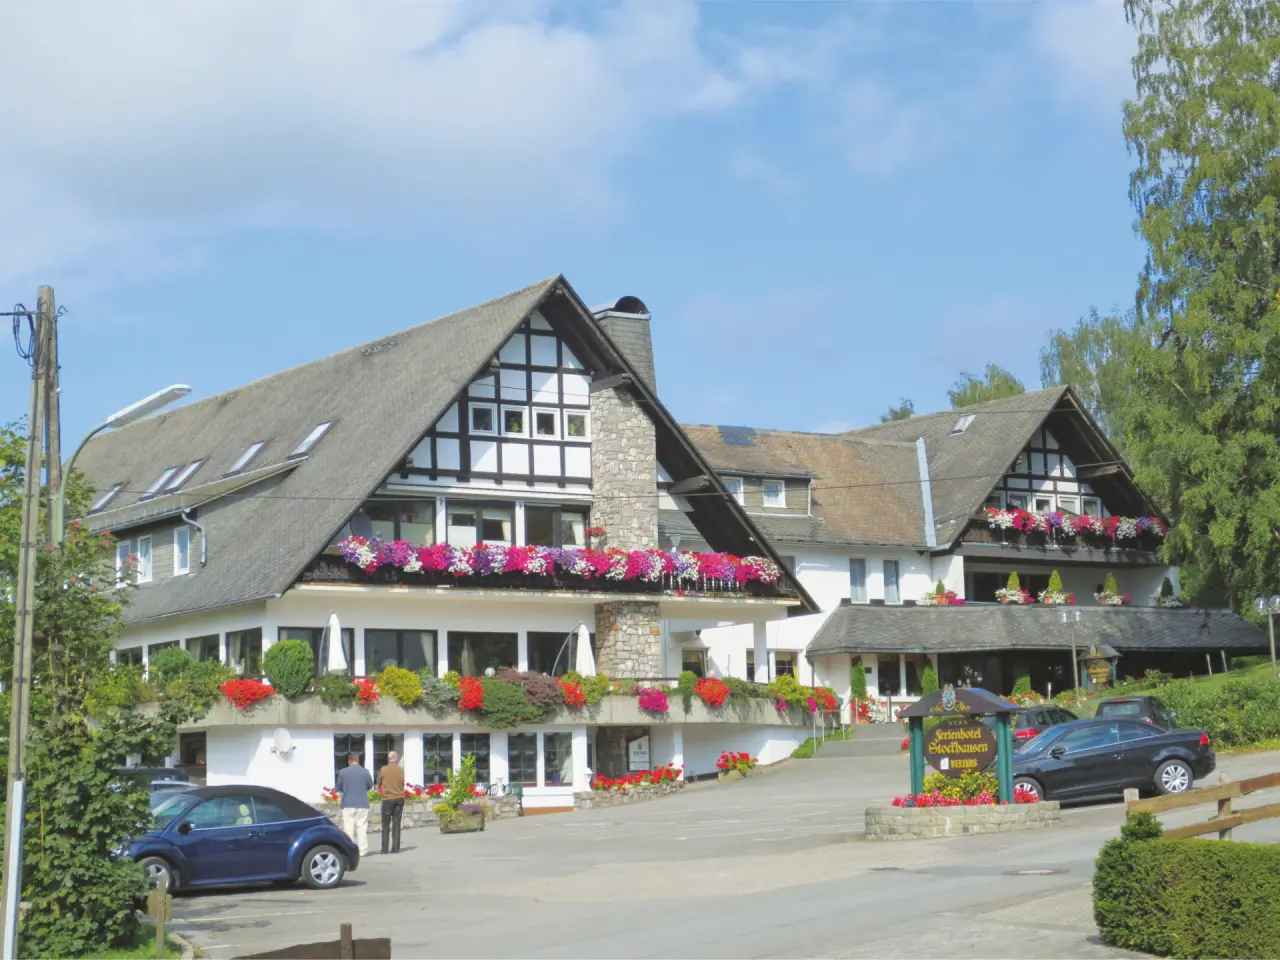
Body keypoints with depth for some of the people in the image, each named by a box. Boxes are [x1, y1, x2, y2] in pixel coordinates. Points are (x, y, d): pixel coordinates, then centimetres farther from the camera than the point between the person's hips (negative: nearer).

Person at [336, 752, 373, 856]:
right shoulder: (365, 772, -3)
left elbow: (339, 788, 6)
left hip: (348, 805, -1)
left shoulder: (343, 773, -4)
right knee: (362, 828, 5)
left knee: (349, 828, 4)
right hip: (362, 804, 1)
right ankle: (362, 850, 2)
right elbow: (370, 786, 9)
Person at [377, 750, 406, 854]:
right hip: (399, 798, 2)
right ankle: (395, 848, 1)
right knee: (396, 824, 5)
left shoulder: (383, 770, -6)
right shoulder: (401, 770, 0)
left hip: (387, 799, -2)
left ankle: (384, 848, -1)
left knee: (386, 824, 4)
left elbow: (378, 783, 8)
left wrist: (379, 791, 27)